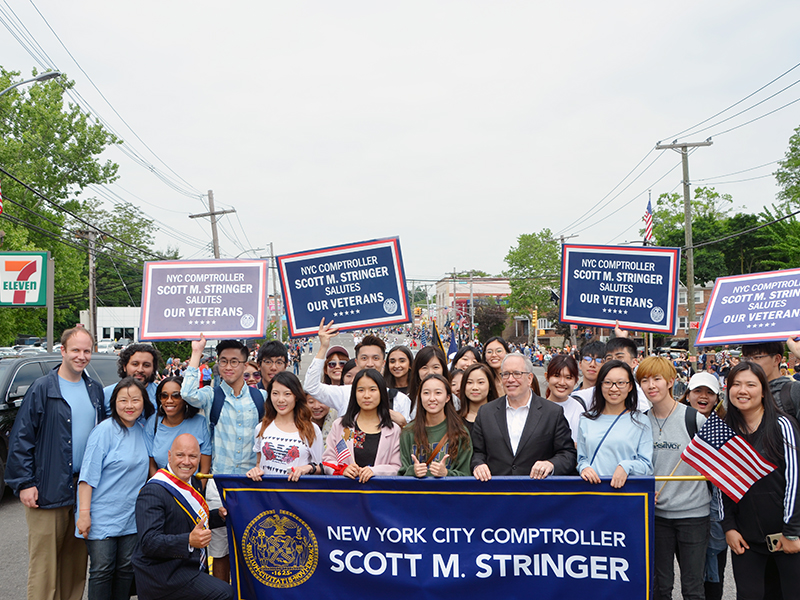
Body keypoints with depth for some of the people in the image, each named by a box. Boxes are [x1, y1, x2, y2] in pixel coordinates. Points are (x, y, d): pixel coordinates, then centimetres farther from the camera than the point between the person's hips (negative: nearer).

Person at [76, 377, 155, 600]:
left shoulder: (141, 430, 7)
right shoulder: (104, 430, -12)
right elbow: (88, 475, -14)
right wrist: (84, 513, -18)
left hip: (131, 515, 6)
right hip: (103, 515, -6)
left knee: (126, 569, 10)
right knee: (102, 570, -1)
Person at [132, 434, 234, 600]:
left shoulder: (192, 483, 10)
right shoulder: (152, 492, -18)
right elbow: (148, 541, -25)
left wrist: (219, 515, 4)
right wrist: (189, 541, -37)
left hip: (189, 566, 9)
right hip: (162, 574, -9)